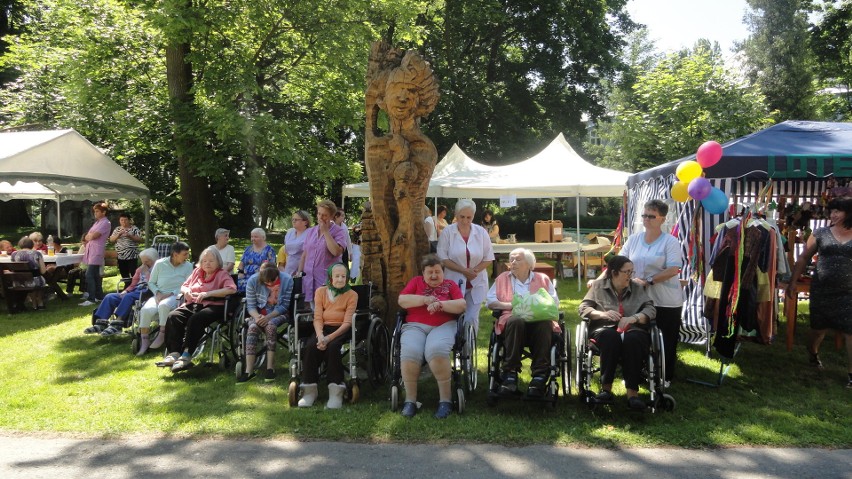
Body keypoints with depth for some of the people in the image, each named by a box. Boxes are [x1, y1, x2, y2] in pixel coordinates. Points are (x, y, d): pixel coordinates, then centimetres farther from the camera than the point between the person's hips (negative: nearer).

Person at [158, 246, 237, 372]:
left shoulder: (222, 274, 5)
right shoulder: (197, 272, 24)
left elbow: (232, 289, -14)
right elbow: (184, 286, 31)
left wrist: (208, 293, -19)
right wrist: (186, 291, 3)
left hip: (212, 306, -6)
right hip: (192, 304, 6)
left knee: (195, 319, -35)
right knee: (173, 316, -22)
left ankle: (186, 356, -32)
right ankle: (174, 353, -29)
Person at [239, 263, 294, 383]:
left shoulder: (286, 280, -15)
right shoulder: (253, 281, -11)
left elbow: (284, 305, -12)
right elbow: (251, 305, -6)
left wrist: (268, 317, -24)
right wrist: (257, 317, -26)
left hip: (279, 313, -1)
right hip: (259, 313, 2)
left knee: (270, 325, -34)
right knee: (253, 327, -31)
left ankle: (270, 368, -29)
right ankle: (249, 371, -34)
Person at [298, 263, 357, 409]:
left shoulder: (352, 295, -1)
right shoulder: (321, 291, 7)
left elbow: (347, 322, -10)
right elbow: (317, 318, 0)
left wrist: (329, 337, -23)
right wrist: (320, 336, -20)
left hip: (341, 330, -2)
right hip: (323, 328, 3)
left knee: (332, 347, -34)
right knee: (310, 346, -28)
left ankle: (336, 392, -29)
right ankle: (309, 390, -20)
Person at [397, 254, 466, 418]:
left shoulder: (450, 285, 18)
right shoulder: (416, 282, 20)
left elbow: (461, 305, 3)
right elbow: (402, 301, 6)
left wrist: (440, 304, -12)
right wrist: (425, 299, -6)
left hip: (443, 326, -1)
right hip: (415, 326, 1)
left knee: (436, 351, -35)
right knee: (410, 352, -32)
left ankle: (445, 399, -22)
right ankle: (410, 400, -17)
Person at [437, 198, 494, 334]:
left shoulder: (481, 232, 3)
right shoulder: (447, 232, -4)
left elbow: (488, 258, 5)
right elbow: (442, 258, -7)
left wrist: (475, 270, -12)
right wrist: (463, 270, -15)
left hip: (476, 283, 1)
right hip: (454, 282, -1)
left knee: (472, 319, -3)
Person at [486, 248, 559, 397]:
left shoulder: (543, 279, 23)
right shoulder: (502, 278, 23)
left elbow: (554, 302, 12)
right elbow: (490, 301, 12)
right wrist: (511, 305, -3)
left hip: (539, 319, 0)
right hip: (513, 318, 0)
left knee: (544, 324, -37)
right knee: (516, 321, -38)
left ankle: (540, 375, -35)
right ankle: (510, 373, -34)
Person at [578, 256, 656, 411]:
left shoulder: (637, 288, 17)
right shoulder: (598, 286, 14)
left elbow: (651, 310, 4)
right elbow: (583, 308, 6)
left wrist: (633, 318, -16)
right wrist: (603, 314, -14)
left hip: (633, 330, 1)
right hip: (605, 329, -1)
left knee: (632, 339, -36)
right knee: (610, 336, -38)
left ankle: (632, 392, -39)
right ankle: (606, 387, -34)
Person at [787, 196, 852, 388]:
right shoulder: (820, 234, 0)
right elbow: (803, 259, 5)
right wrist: (792, 283, 3)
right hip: (822, 291, 1)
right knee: (818, 329, 14)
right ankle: (812, 354, 43)